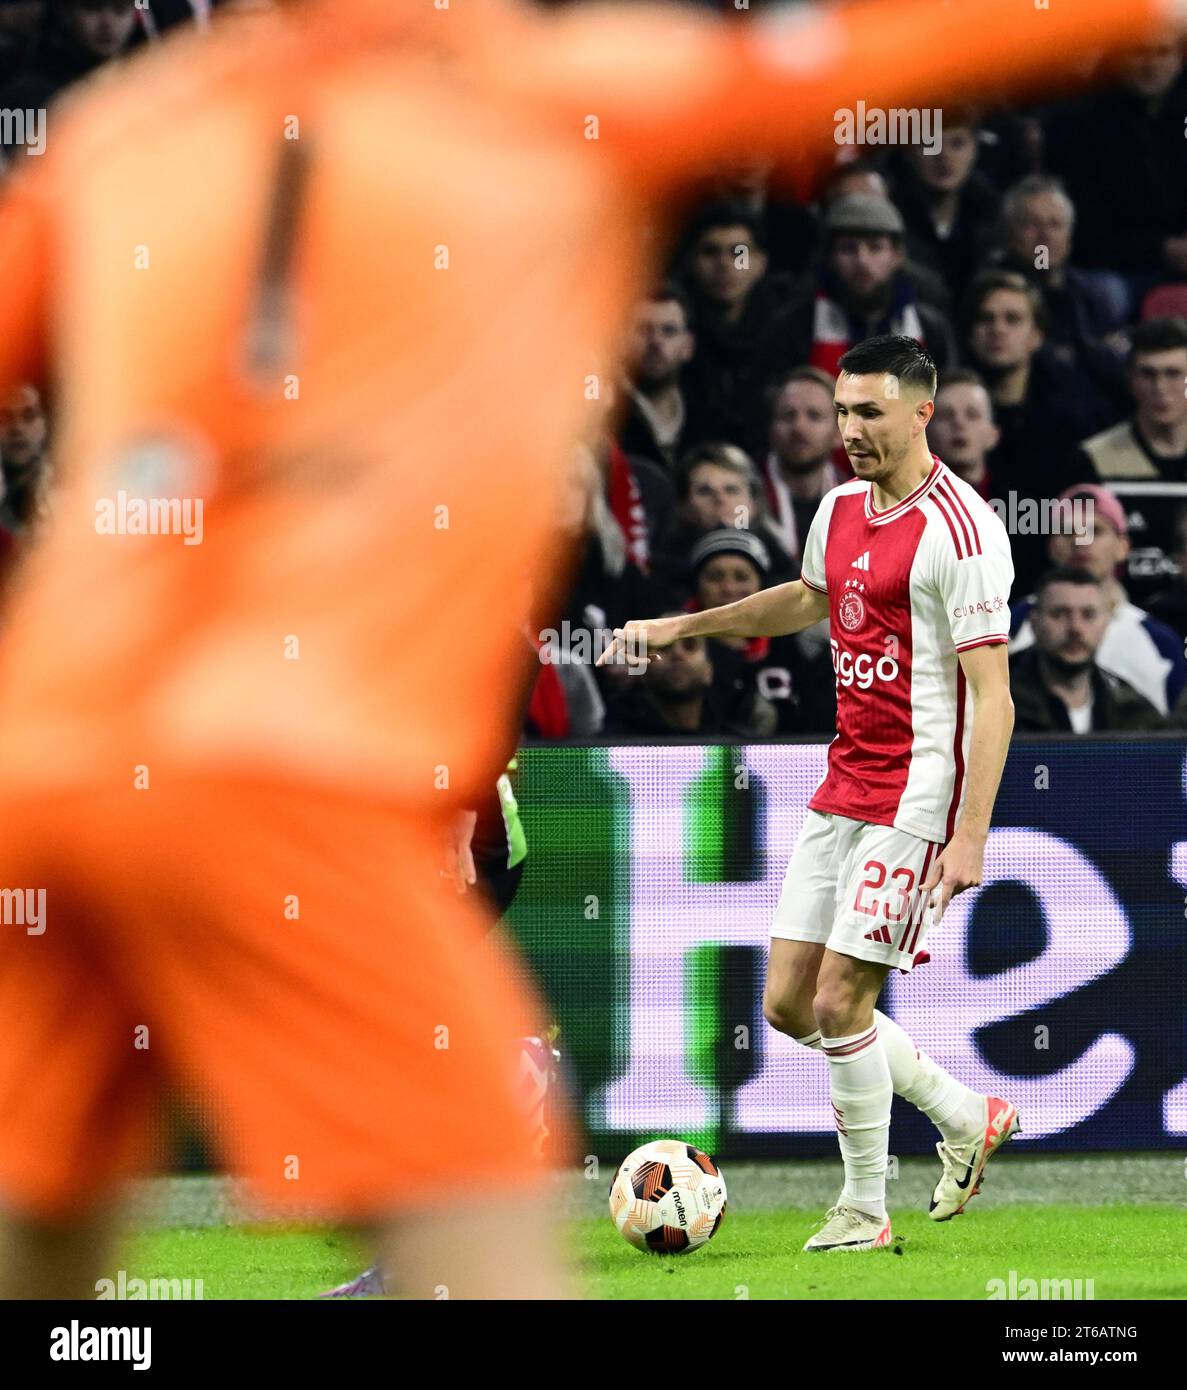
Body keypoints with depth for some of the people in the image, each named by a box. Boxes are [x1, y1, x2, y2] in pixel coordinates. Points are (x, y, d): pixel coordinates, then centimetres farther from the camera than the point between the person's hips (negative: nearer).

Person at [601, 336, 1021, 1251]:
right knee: (789, 1004, 7)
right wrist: (681, 628, 37)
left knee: (838, 1002, -9)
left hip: (914, 798, -9)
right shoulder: (841, 509, 10)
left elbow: (991, 695, -18)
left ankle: (865, 1210, 7)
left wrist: (971, 834, -24)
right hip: (841, 790, 9)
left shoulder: (959, 528, -15)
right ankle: (966, 1117, 24)